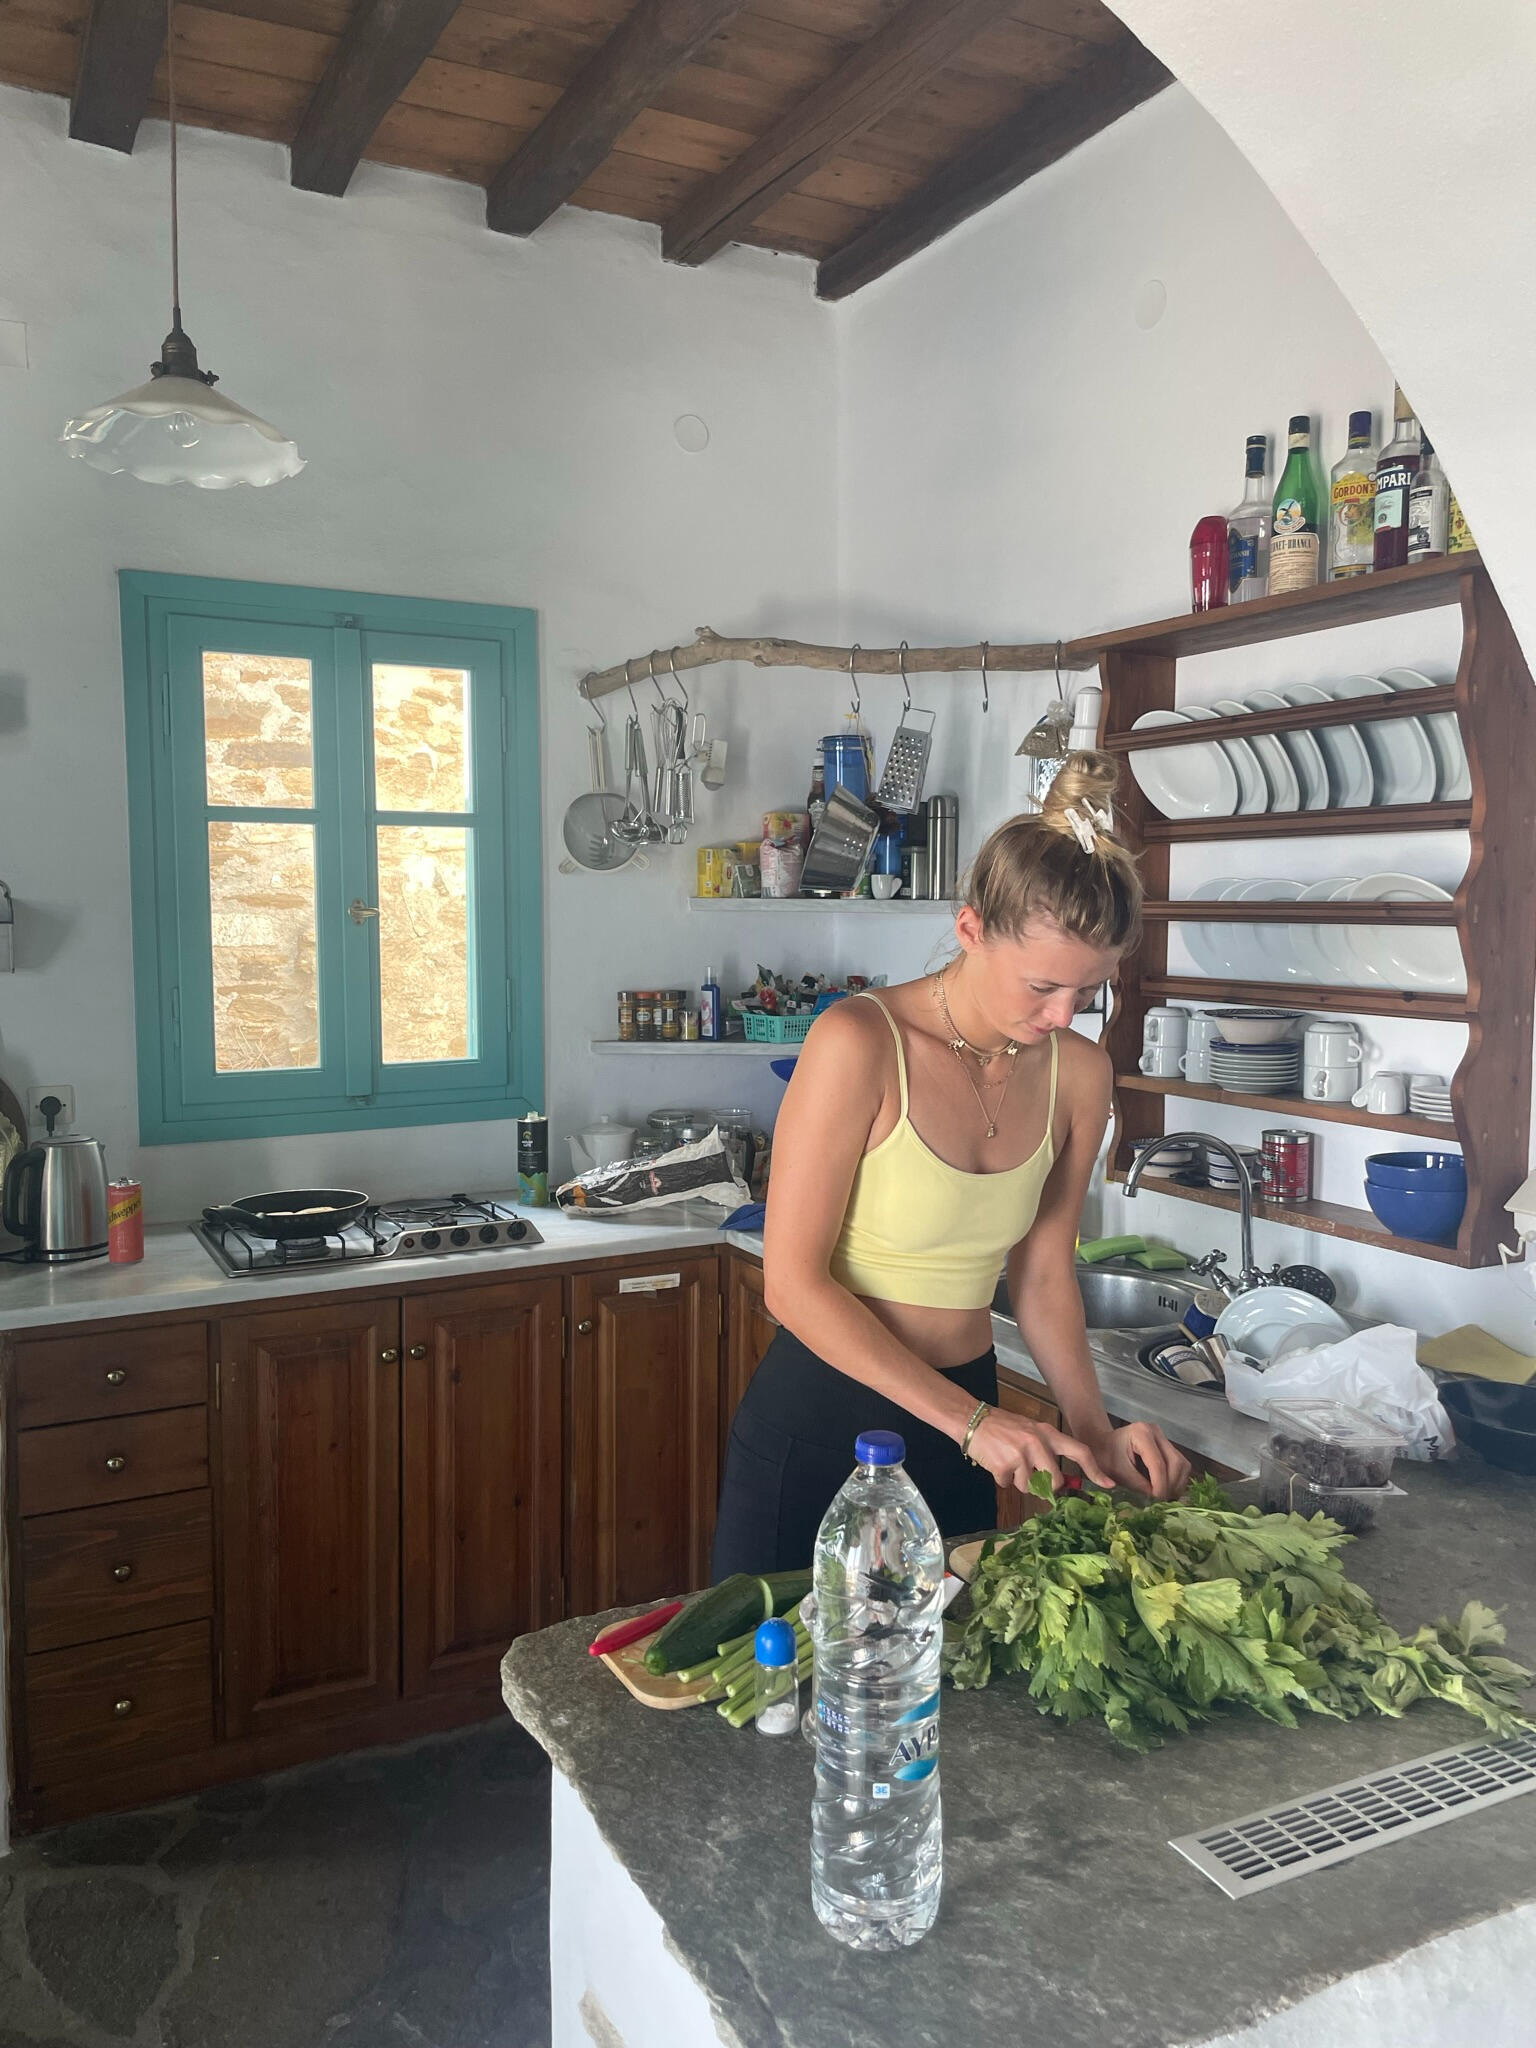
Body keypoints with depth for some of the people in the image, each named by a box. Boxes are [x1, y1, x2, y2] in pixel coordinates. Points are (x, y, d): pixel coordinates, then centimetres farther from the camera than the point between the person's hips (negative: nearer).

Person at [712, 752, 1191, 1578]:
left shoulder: (1078, 1074, -5)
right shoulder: (861, 1043, -21)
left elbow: (1041, 1273, 5)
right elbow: (794, 1282, -20)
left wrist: (1093, 1429, -7)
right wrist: (971, 1419, -22)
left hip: (962, 1418, 5)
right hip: (821, 1417, -5)